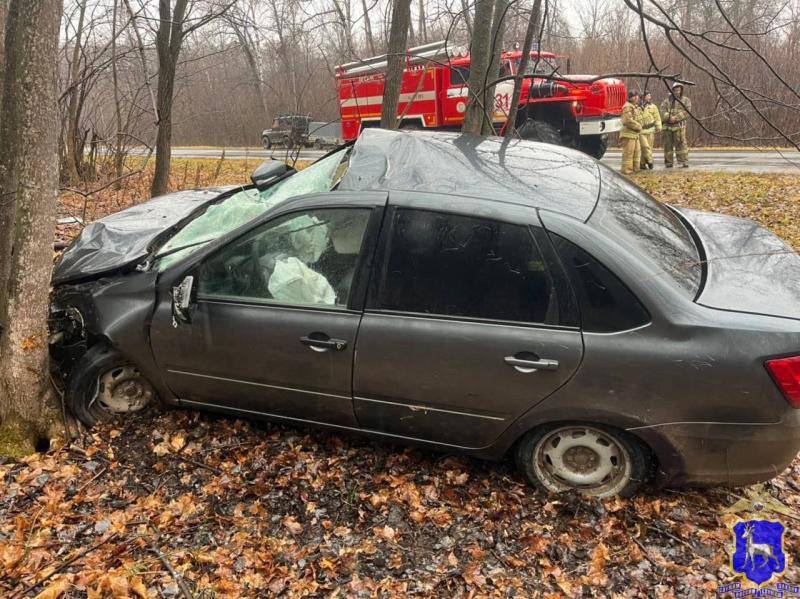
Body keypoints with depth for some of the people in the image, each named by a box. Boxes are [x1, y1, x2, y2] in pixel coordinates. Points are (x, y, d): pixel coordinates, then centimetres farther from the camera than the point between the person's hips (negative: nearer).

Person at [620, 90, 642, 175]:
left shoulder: (636, 107, 20)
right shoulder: (628, 107, -13)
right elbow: (628, 121, -22)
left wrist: (639, 127, 8)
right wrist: (638, 126, -12)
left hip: (635, 134, 10)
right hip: (628, 133, -10)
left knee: (637, 151, 15)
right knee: (628, 152, -9)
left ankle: (635, 168, 23)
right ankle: (626, 170, -5)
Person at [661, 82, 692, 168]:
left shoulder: (686, 100, 8)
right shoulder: (666, 101, 13)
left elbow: (686, 112, -5)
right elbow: (663, 111, 0)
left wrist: (675, 118, -16)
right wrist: (669, 117, -18)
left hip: (679, 126, -3)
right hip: (667, 126, 3)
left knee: (681, 143, -10)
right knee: (668, 144, 5)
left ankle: (684, 162, -9)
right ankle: (668, 162, 12)